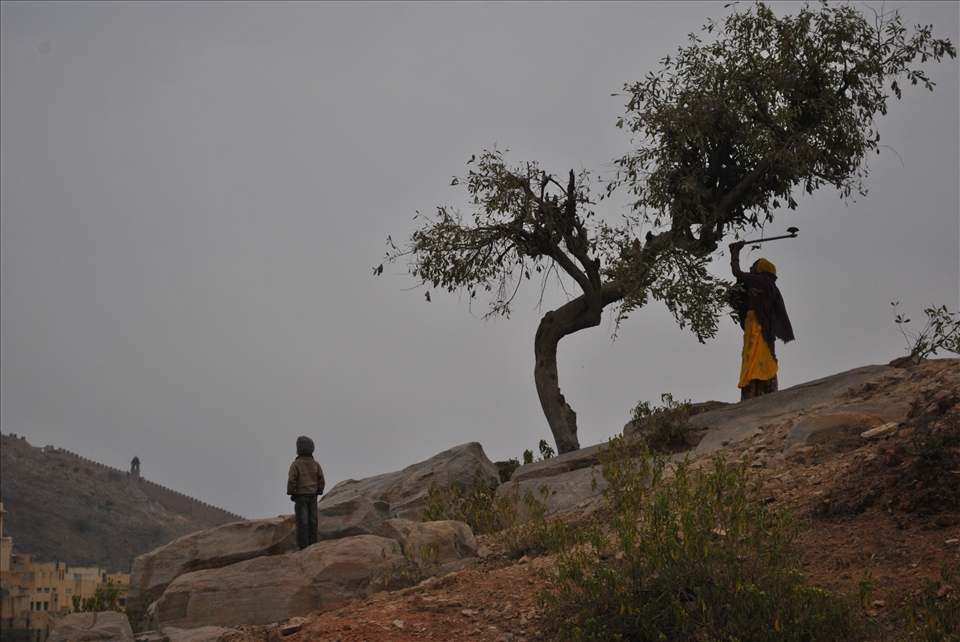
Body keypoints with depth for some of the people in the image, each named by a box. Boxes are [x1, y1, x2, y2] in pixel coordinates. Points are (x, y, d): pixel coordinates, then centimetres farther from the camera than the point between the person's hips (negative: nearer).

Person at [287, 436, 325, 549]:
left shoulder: (296, 464, -10)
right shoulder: (315, 464, 4)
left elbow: (291, 480, -13)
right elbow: (321, 479, 5)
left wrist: (291, 493, 0)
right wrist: (319, 492, 15)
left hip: (301, 495, -4)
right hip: (313, 495, 4)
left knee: (302, 521, -3)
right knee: (312, 520, 8)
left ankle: (303, 546, -4)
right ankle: (313, 544, 9)